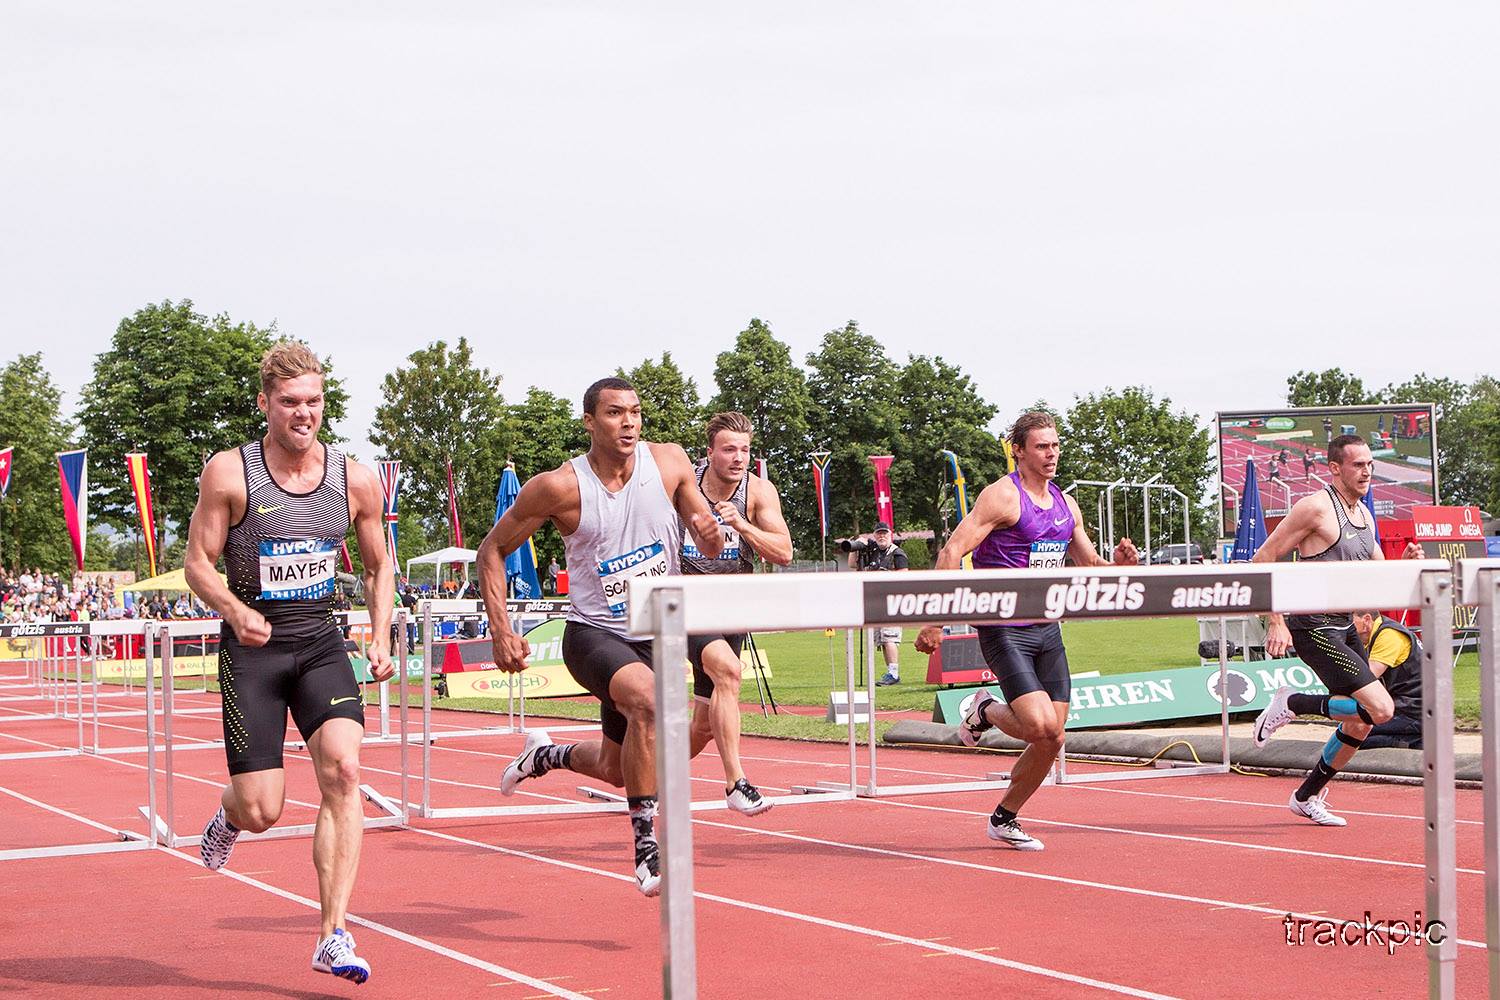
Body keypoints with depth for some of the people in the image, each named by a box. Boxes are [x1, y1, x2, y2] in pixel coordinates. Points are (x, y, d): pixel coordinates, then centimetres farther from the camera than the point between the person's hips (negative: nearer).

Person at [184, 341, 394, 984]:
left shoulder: (356, 481, 1)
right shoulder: (228, 474, -9)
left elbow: (378, 566, 14)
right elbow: (198, 563, -5)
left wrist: (382, 637, 1)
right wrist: (236, 610, -24)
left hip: (321, 646, 2)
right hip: (252, 650, -2)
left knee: (343, 770, -21)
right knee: (262, 812, -5)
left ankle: (334, 936, -17)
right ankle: (230, 813, 37)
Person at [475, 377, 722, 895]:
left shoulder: (670, 462, -5)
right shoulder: (559, 487, -14)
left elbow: (709, 547, 4)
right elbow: (493, 550, -3)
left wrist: (711, 534, -21)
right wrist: (501, 630, -13)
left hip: (654, 638, 5)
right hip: (594, 634, -5)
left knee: (618, 768, 16)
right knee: (647, 699, -36)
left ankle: (546, 756, 48)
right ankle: (646, 844, -26)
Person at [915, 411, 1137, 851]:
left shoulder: (1065, 504, 14)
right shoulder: (1003, 496, -9)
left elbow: (1090, 566, 22)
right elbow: (952, 552, -15)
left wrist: (1117, 564, -2)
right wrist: (936, 622, -21)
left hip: (1048, 631, 7)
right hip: (1004, 629, -7)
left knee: (1051, 741, 3)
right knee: (1041, 727, -21)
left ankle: (1004, 819, 22)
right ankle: (985, 711, 11)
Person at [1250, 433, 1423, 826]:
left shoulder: (1365, 515, 13)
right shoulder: (1316, 507, -13)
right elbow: (1262, 561, -14)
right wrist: (1276, 623, -19)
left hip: (1345, 627, 9)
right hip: (1313, 628, -9)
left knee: (1359, 725, 11)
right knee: (1381, 709, -17)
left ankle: (1307, 796, 28)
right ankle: (1292, 704, -1)